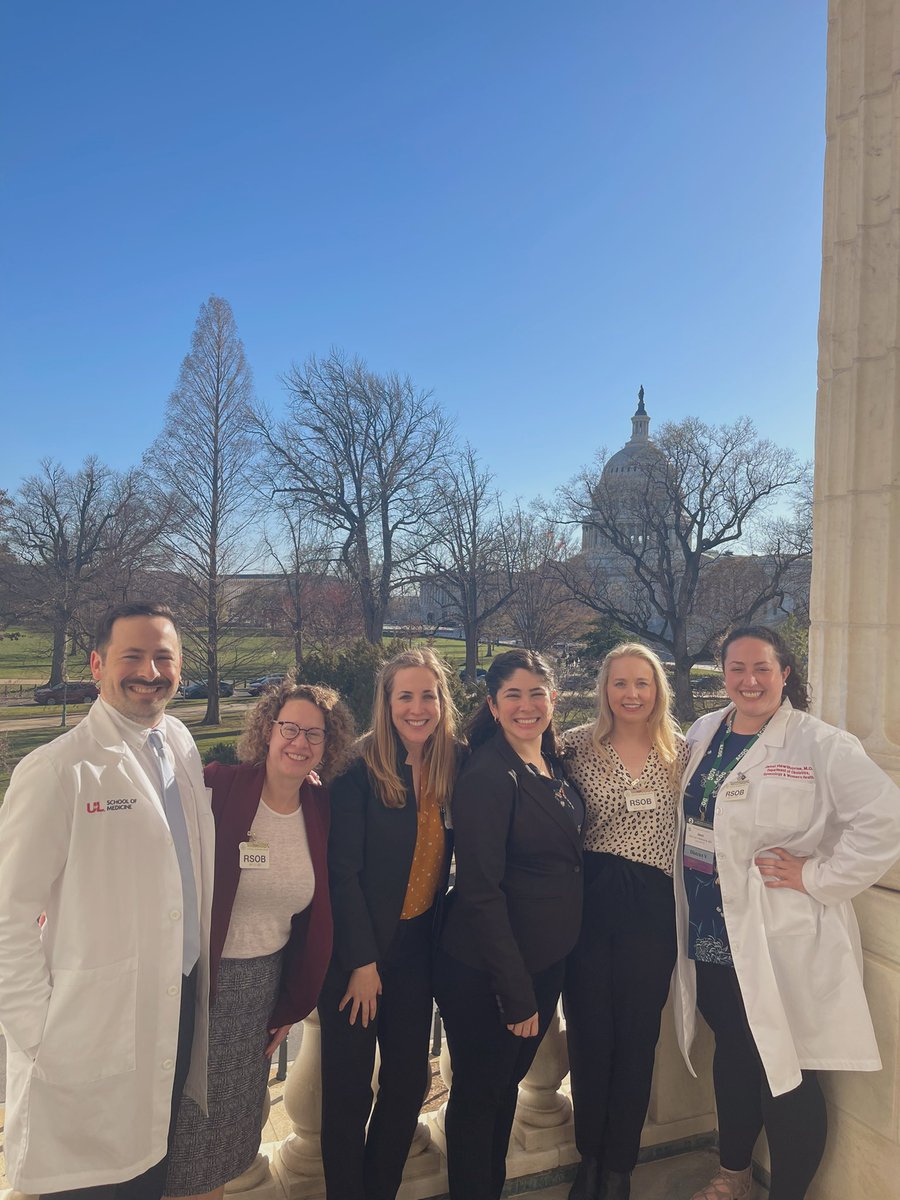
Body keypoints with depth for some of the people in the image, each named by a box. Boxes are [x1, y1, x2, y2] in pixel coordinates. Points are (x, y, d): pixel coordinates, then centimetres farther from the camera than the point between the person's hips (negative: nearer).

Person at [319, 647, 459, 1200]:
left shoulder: (454, 768, -2)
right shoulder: (361, 770, -15)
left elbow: (444, 865, 5)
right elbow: (344, 870, -14)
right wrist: (362, 962, -13)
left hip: (417, 947, 4)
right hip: (358, 951, -4)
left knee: (409, 1081, 14)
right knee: (349, 1088, 7)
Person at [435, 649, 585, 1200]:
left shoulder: (555, 764, 2)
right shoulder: (487, 776, -22)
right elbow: (481, 891, -22)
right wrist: (515, 992, -19)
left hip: (548, 959, 8)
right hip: (486, 971, -7)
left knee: (509, 1081, 25)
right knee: (478, 1093, 13)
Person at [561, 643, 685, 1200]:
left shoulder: (680, 750, 1)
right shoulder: (578, 745, -3)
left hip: (653, 905, 1)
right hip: (590, 902, -1)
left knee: (637, 1035, 11)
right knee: (589, 1031, 11)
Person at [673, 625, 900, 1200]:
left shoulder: (820, 744, -14)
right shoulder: (704, 733, 4)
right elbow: (687, 823, 17)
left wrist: (818, 876, -19)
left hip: (781, 944, -6)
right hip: (710, 935, 6)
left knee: (787, 1077, 6)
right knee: (733, 1056, 22)